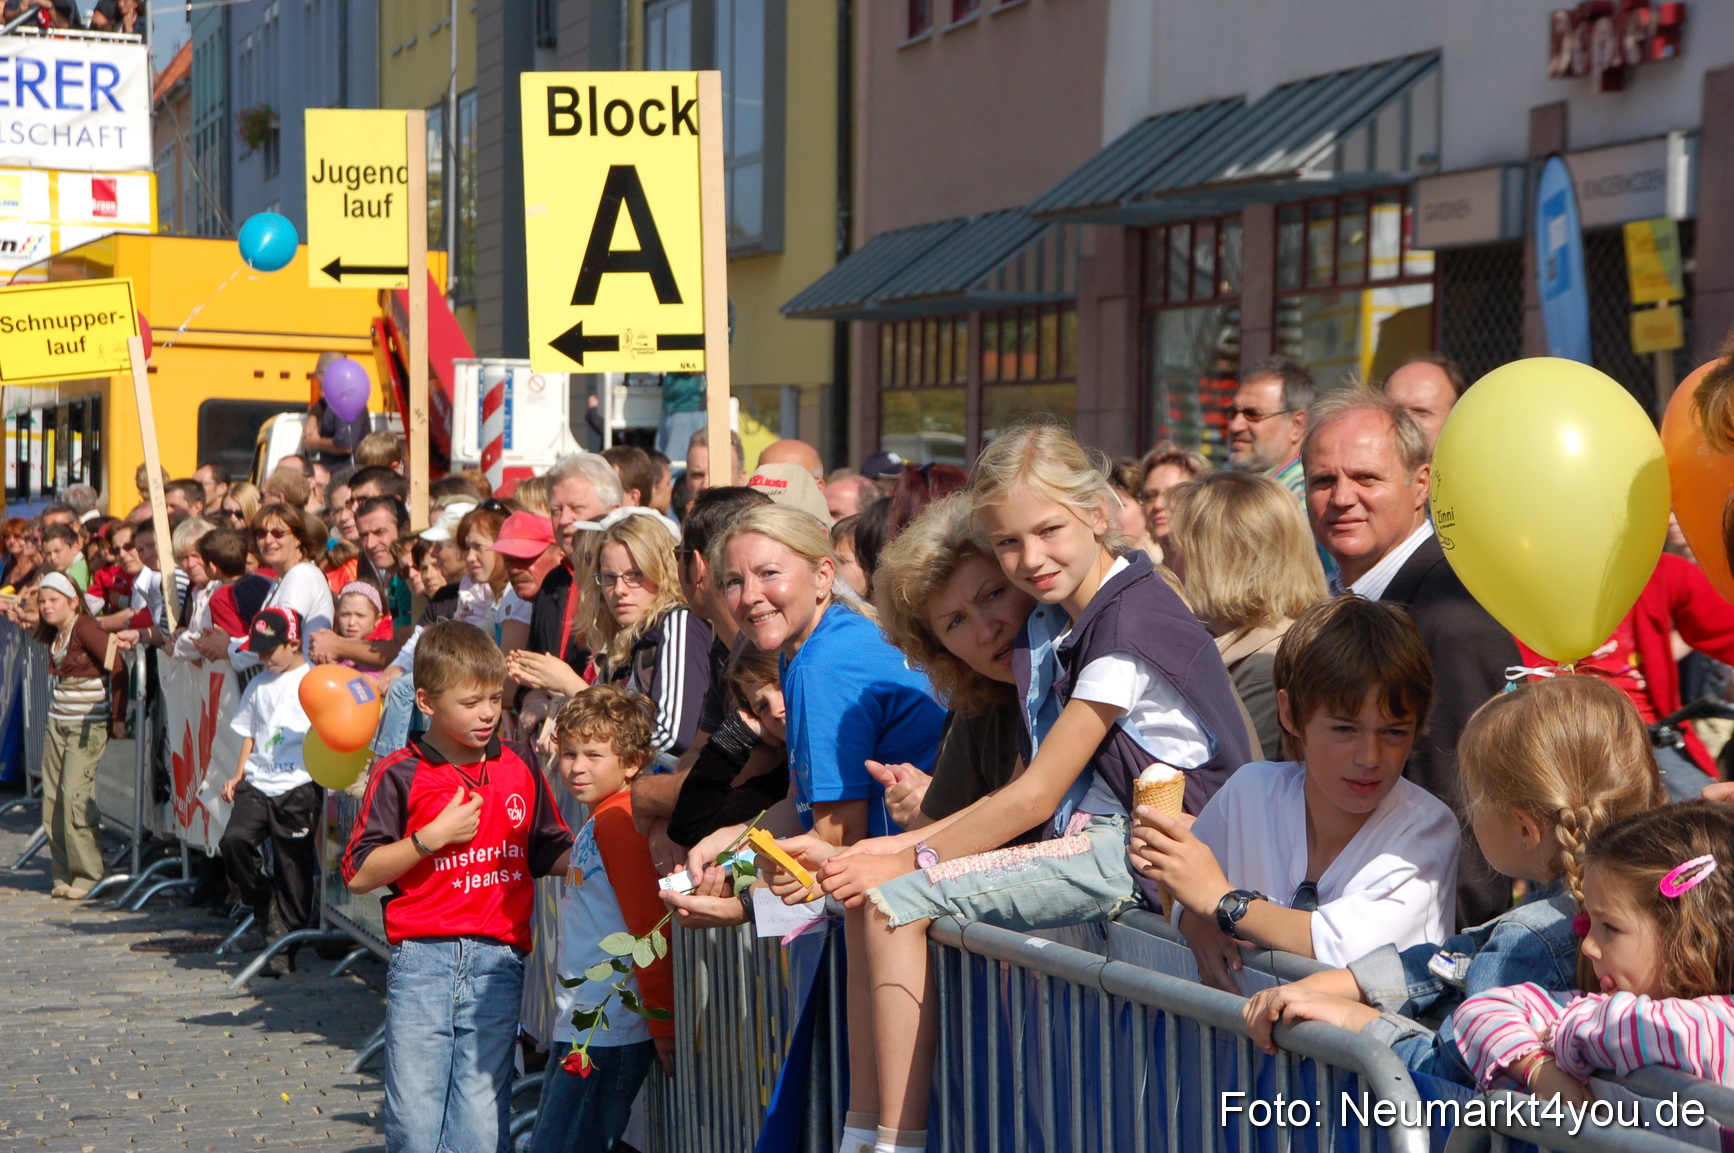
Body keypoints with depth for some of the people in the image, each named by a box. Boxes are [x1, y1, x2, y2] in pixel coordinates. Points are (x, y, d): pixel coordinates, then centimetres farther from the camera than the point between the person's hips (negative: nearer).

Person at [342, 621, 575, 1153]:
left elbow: (552, 857, 16)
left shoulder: (520, 773, 10)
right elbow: (358, 874, -3)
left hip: (498, 963, 2)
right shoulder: (399, 775, -1)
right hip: (422, 956, -2)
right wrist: (433, 837, -11)